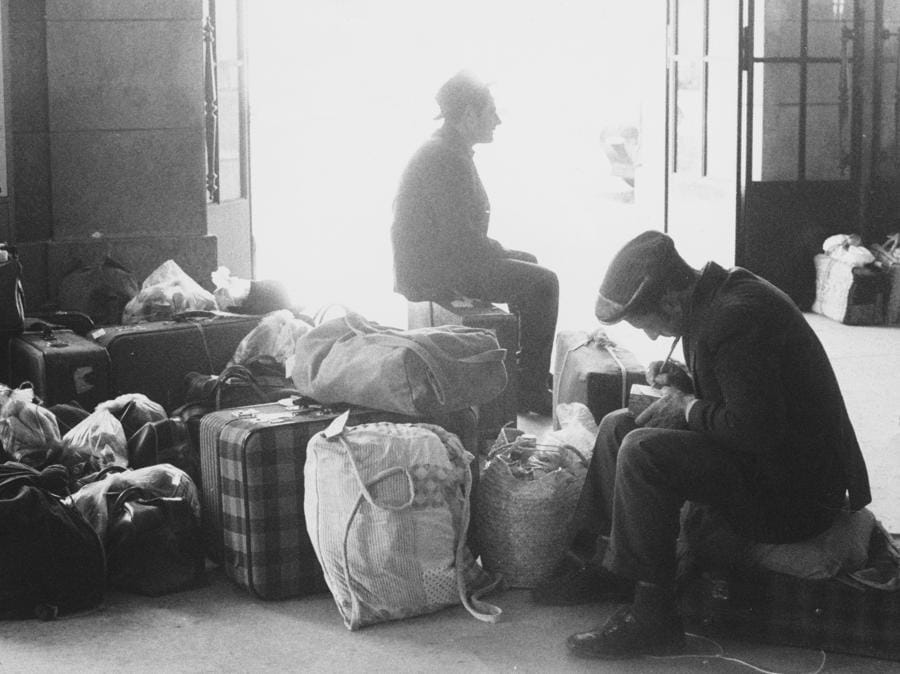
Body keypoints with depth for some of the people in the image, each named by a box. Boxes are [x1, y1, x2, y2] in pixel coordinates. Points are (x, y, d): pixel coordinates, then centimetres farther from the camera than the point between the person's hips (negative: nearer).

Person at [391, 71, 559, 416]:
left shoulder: (447, 151, 14)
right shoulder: (445, 158, -20)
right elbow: (460, 237, -24)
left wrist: (501, 252, 13)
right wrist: (502, 255, -9)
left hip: (432, 262, 11)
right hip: (433, 274, -11)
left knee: (527, 262, 24)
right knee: (542, 282, -11)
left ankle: (530, 371, 30)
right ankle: (530, 392, -5)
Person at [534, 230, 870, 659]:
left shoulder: (736, 317, -25)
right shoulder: (720, 295, 6)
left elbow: (754, 427, -29)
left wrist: (686, 406, -13)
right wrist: (684, 384, 4)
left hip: (795, 491, -11)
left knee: (641, 452, -26)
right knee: (617, 426, 11)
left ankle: (651, 618, -18)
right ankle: (608, 568, 15)